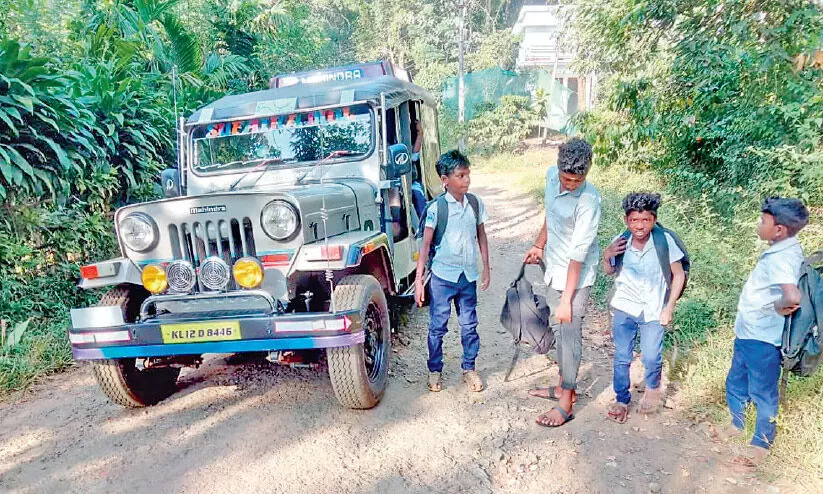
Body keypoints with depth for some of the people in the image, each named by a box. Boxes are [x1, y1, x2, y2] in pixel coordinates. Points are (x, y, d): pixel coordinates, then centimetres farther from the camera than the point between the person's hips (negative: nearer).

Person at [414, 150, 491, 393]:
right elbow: (426, 244, -9)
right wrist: (418, 280, -10)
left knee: (469, 325, 13)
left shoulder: (476, 204, 0)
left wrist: (486, 268, 11)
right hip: (442, 275, -3)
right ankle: (435, 371, 24)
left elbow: (481, 237, 11)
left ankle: (469, 369, 29)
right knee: (438, 326, 7)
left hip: (468, 275, 3)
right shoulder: (436, 208, -11)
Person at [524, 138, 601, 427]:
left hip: (576, 276, -8)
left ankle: (565, 404, 13)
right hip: (554, 269, 8)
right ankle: (564, 386, 34)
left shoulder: (588, 201, -27)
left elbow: (577, 255, -26)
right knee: (559, 330, 17)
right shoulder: (552, 176, -6)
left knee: (570, 334, 0)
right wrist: (539, 245, 20)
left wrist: (567, 299, -23)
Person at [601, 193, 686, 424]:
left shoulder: (664, 241, -18)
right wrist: (606, 257, -15)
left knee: (651, 358, 2)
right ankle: (622, 400, 29)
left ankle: (653, 387, 36)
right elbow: (609, 271, 7)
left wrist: (669, 308, -6)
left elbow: (679, 275, -5)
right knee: (621, 358, 8)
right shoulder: (620, 242, -11)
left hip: (653, 312, -2)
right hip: (624, 309, 2)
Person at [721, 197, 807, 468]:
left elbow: (793, 297, -42)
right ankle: (737, 425, 43)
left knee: (762, 393, 10)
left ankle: (761, 444, 28)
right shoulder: (785, 250, 4)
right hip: (748, 334, 9)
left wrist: (779, 307, -22)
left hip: (762, 340, -9)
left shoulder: (781, 258, -26)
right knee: (735, 384, 23)